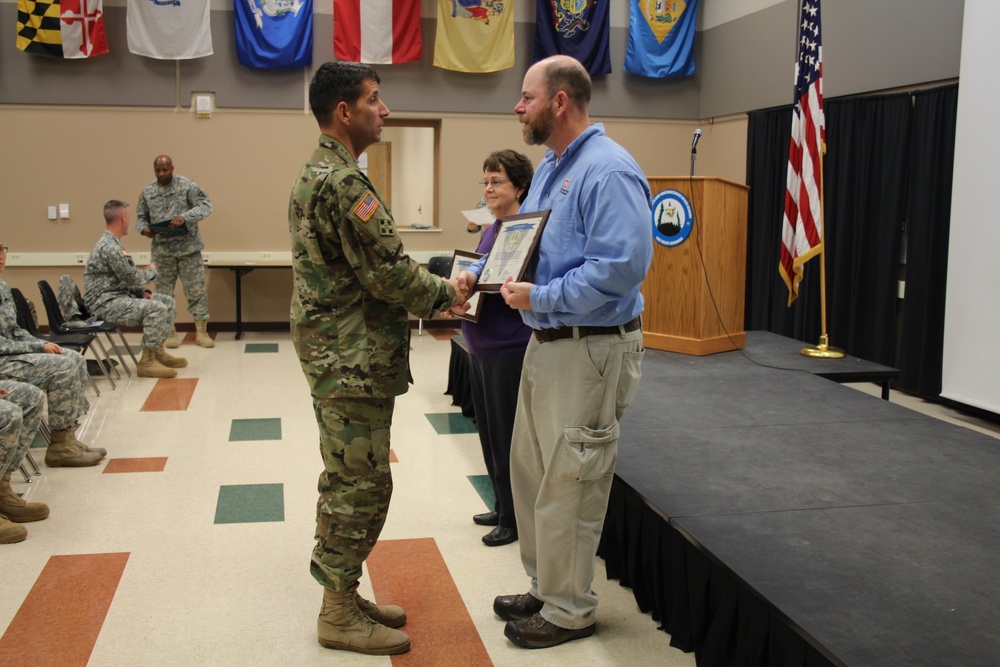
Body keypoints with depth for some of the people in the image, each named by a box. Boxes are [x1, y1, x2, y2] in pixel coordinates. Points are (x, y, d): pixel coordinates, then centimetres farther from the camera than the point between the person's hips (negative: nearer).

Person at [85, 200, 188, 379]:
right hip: (105, 302, -11)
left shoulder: (112, 243, 15)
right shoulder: (109, 247, -20)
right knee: (156, 308, -27)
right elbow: (133, 277, -19)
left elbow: (128, 278, 19)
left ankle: (158, 352, 12)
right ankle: (147, 362, -19)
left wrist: (142, 292, 2)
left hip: (119, 295, 11)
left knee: (168, 302, 8)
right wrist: (151, 270, 1)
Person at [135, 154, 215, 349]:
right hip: (162, 250, 3)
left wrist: (185, 217, -25)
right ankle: (170, 332, 16)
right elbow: (141, 216, 14)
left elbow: (206, 205, -10)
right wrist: (144, 229, -8)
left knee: (196, 289, -1)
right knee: (163, 292, 6)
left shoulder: (187, 186, -3)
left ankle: (201, 332, 6)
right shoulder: (147, 191, 8)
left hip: (188, 247, -3)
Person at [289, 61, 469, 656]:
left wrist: (428, 291, 10)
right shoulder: (344, 182, -19)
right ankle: (341, 616, 11)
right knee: (363, 483, -2)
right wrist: (445, 294, -4)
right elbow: (388, 271, -20)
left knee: (347, 478, 17)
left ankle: (341, 594, 29)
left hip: (337, 355, 11)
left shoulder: (317, 173, 16)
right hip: (354, 361, -11)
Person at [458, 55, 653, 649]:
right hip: (547, 343, 10)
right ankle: (546, 587, 35)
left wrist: (540, 297, -24)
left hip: (591, 350, -10)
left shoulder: (608, 171, -19)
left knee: (567, 487, 1)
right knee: (530, 468, 19)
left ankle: (569, 609, 19)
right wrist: (480, 272, 6)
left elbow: (624, 265, -28)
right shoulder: (550, 167, 13)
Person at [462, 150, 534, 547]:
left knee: (507, 436, 3)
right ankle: (502, 507, 33)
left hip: (509, 350, -9)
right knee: (489, 433, 18)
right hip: (480, 348, 9)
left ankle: (515, 519, 18)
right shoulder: (490, 231, 13)